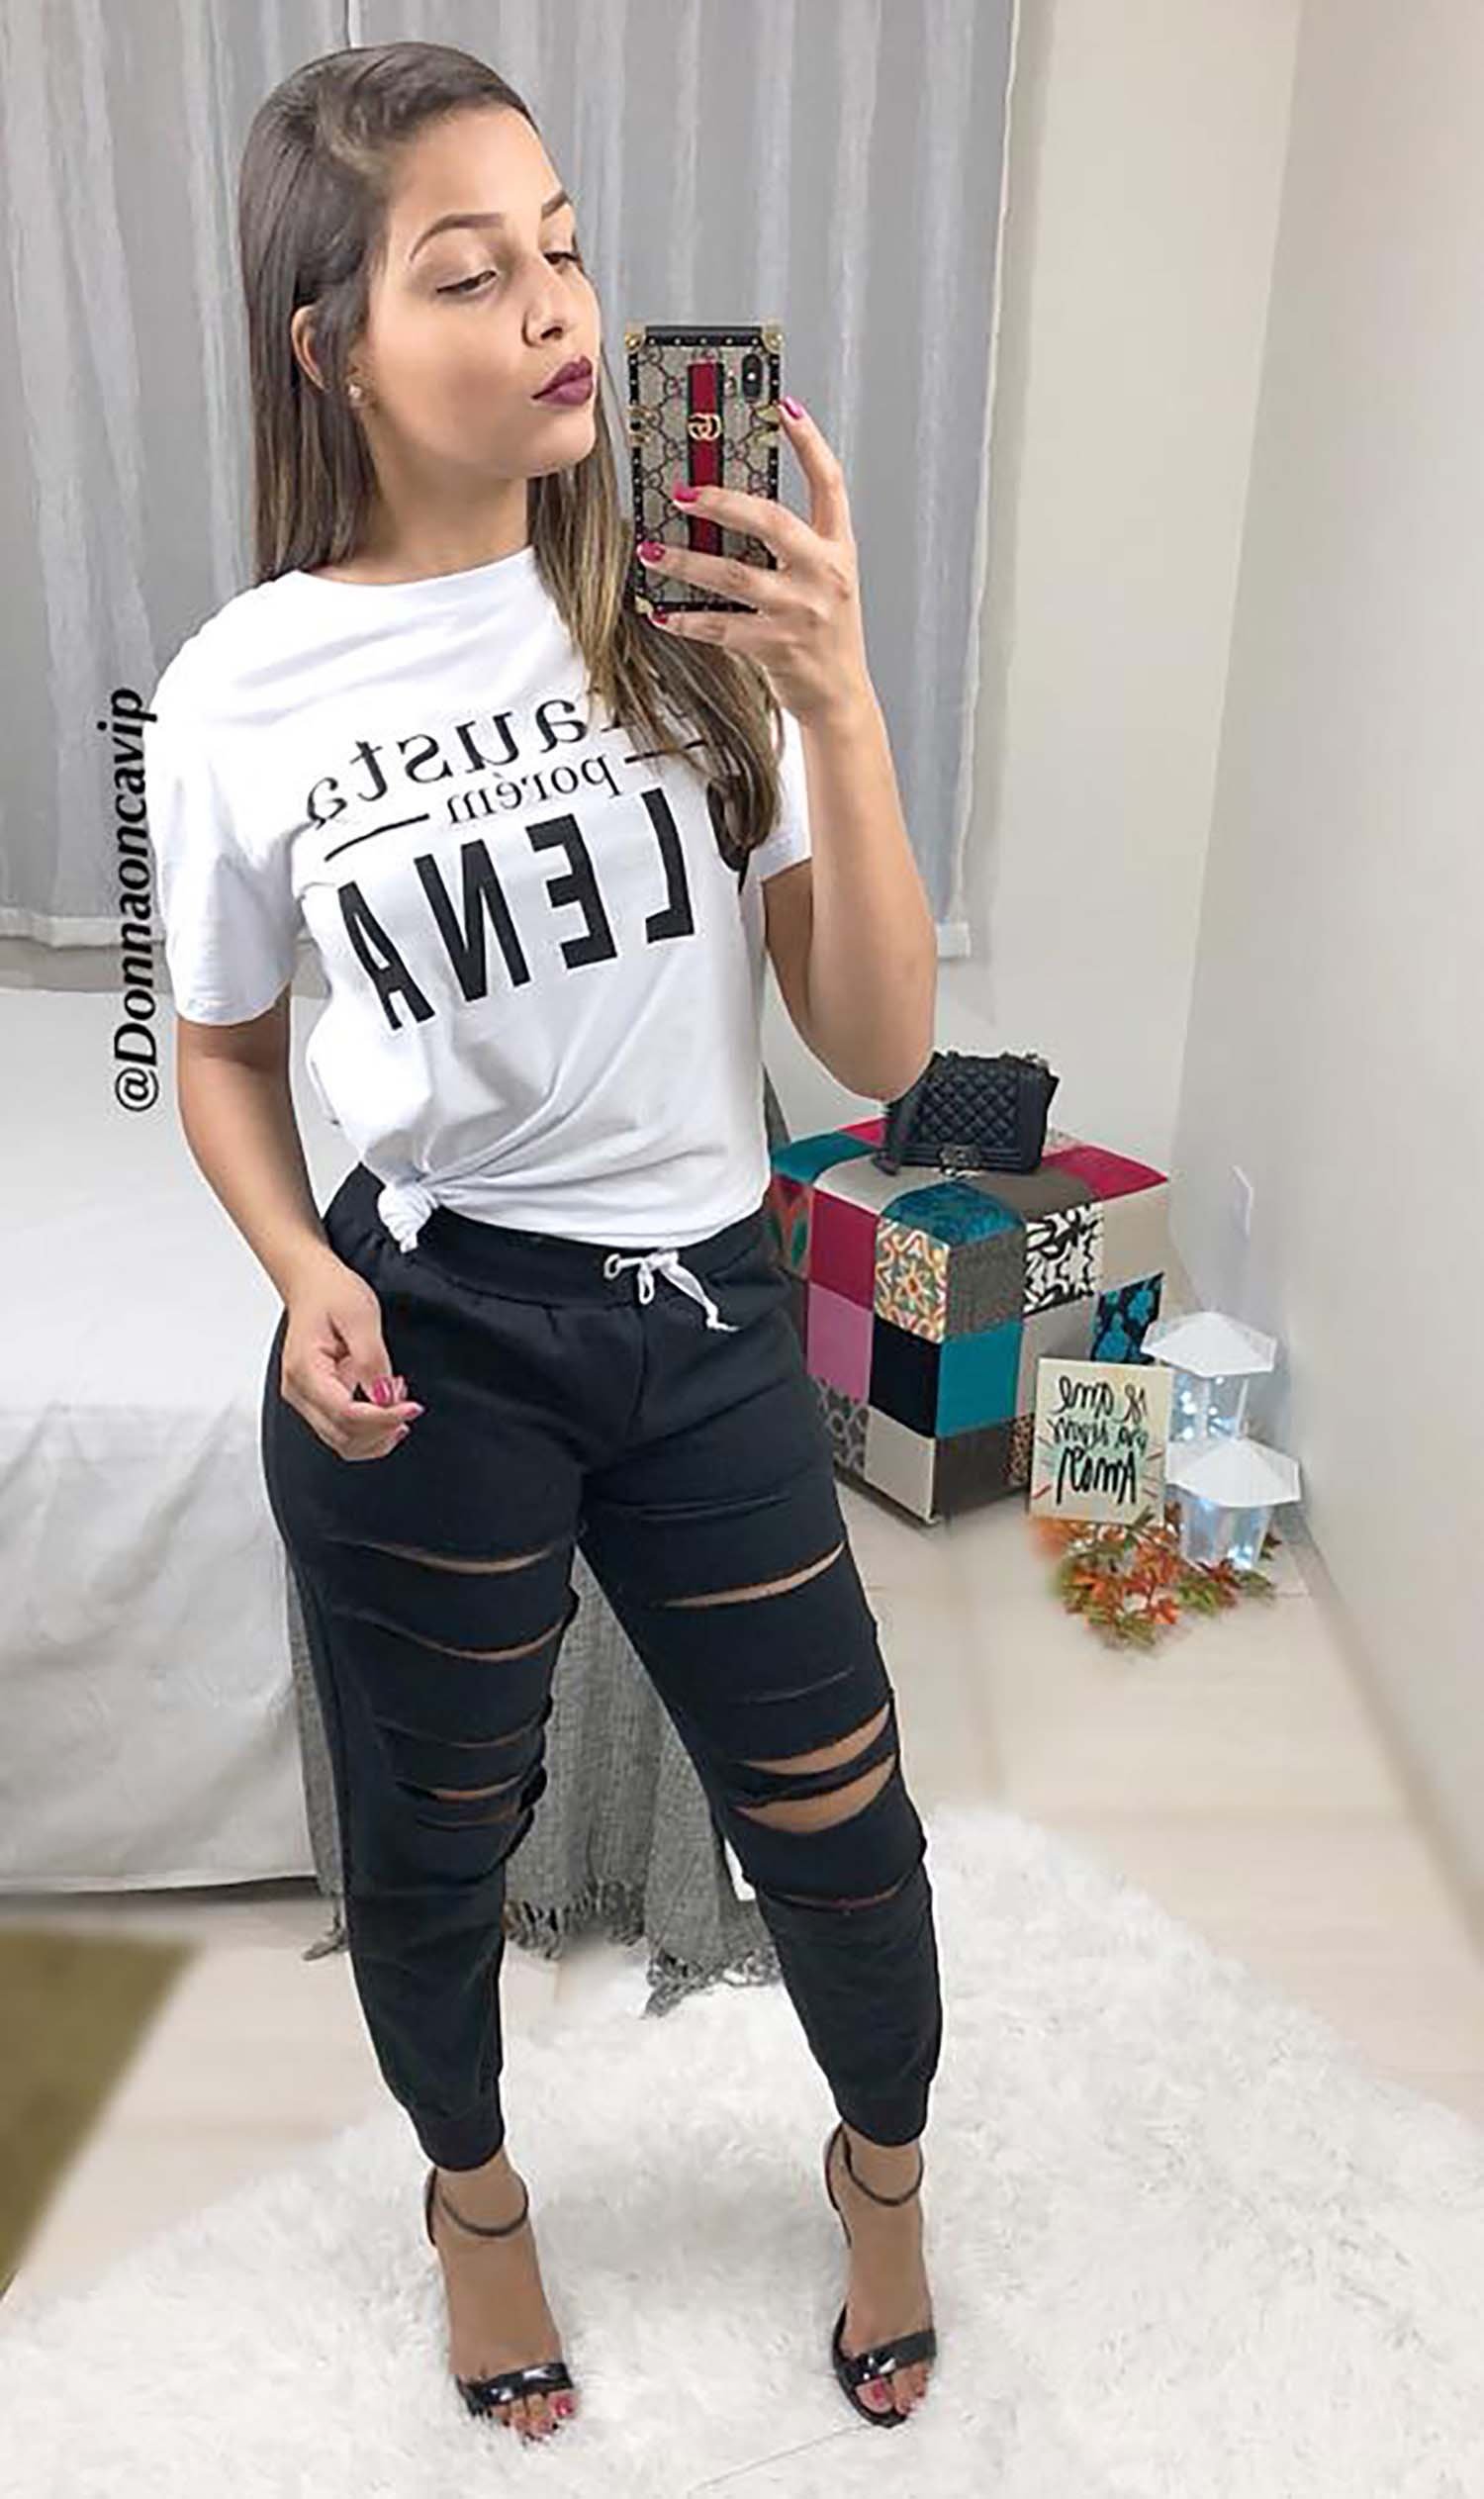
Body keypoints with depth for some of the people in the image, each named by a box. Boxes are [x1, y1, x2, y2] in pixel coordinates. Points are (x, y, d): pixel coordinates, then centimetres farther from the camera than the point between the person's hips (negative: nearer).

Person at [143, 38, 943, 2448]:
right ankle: (472, 2181, 53)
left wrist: (837, 714, -23)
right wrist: (306, 1276, -11)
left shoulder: (693, 606, -7)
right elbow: (228, 1047, 7)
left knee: (839, 1823, 14)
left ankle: (886, 2165, 49)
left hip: (712, 1322, 1)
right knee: (435, 1835, 19)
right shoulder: (241, 693, -8)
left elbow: (885, 1036, -9)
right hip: (428, 1346, -1)